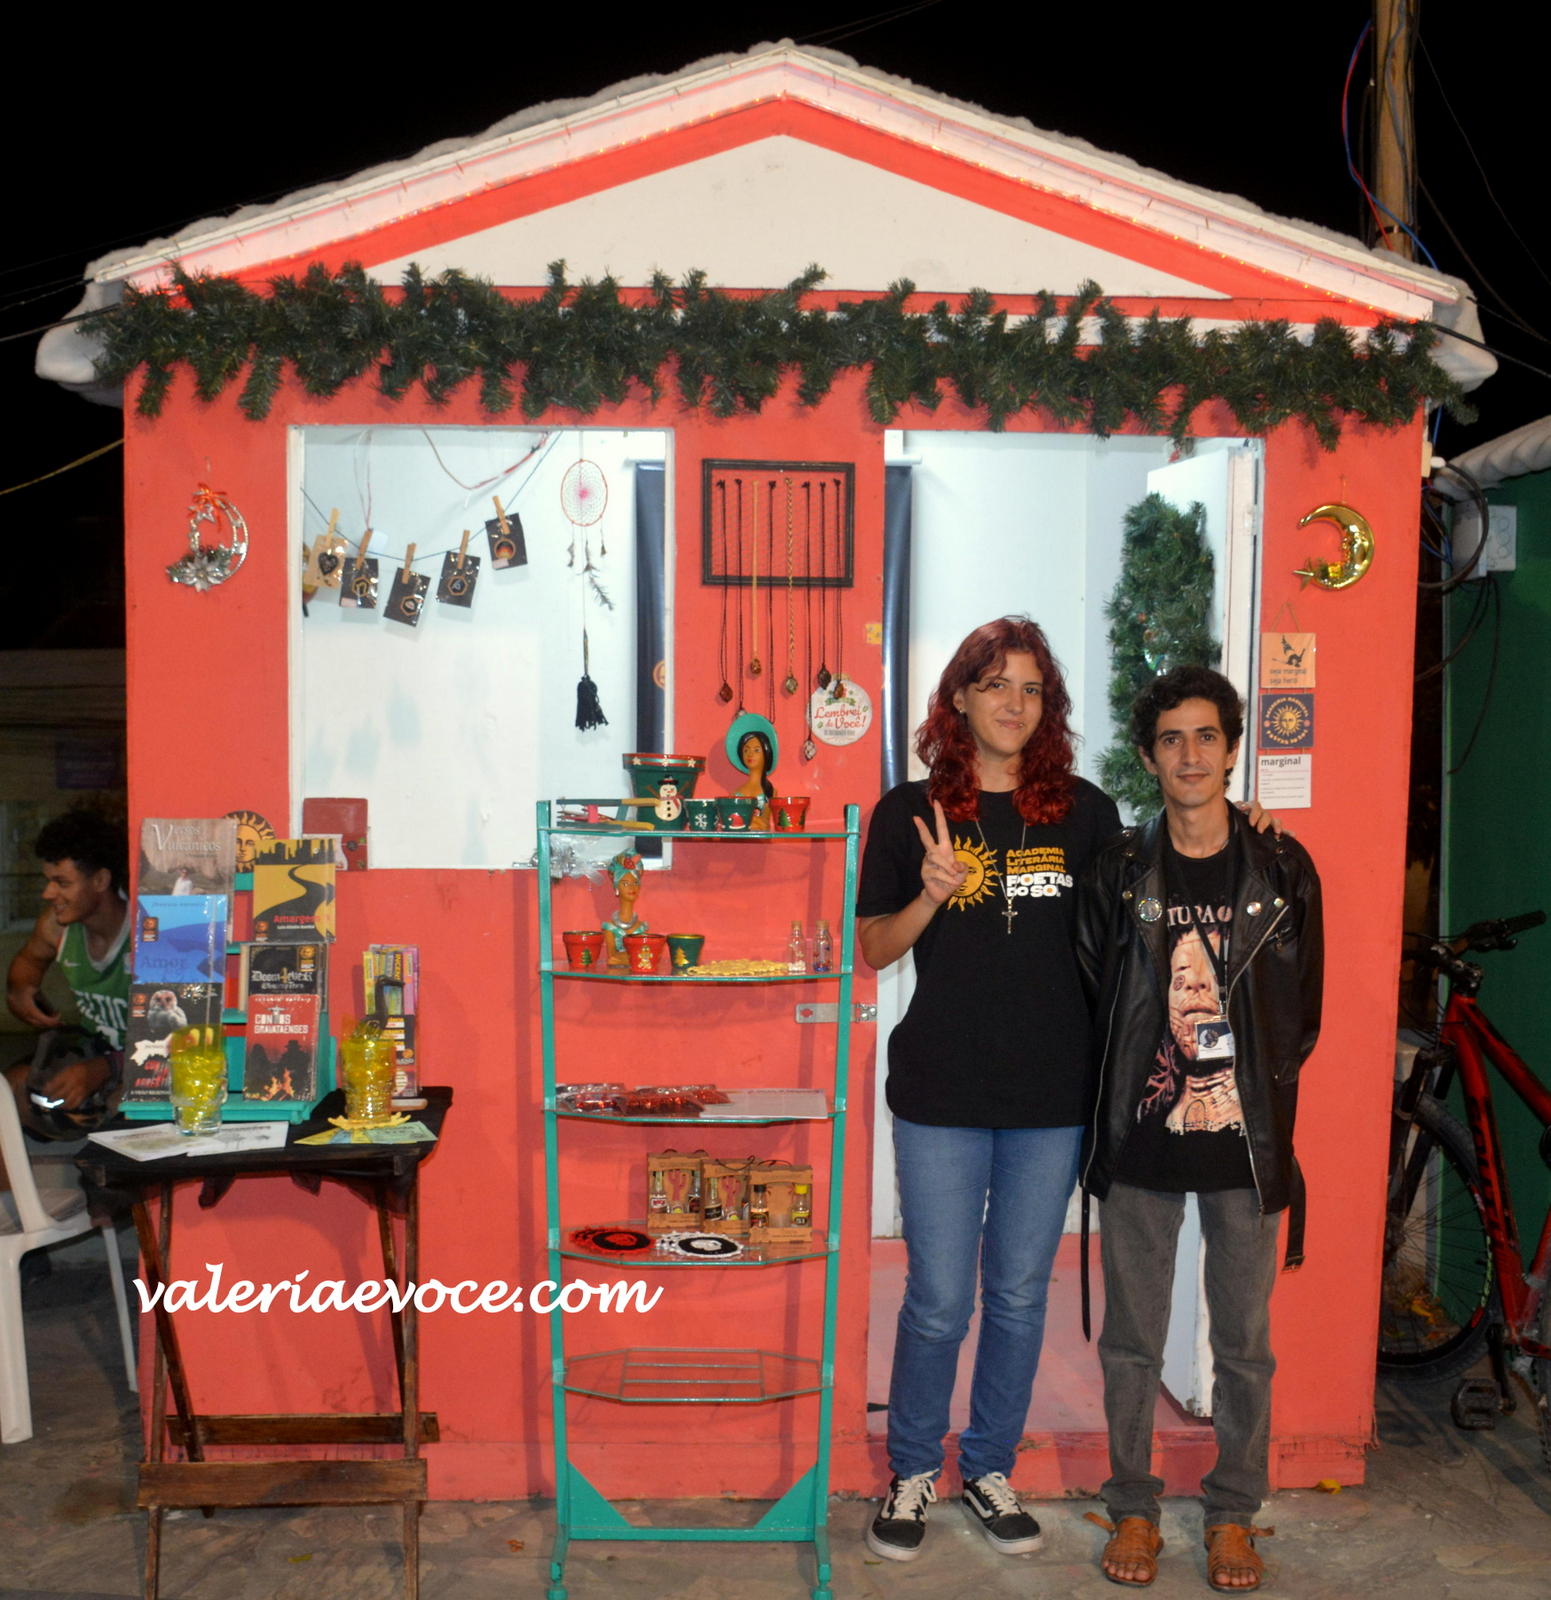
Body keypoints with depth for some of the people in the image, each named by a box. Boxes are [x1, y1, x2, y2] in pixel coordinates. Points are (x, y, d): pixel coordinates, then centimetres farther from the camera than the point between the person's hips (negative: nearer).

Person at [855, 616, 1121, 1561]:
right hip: (942, 1092, -2)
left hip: (1054, 1094, 2)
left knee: (1020, 1295, 14)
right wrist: (932, 895, -15)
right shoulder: (910, 813, 0)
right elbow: (876, 948, 2)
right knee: (940, 1300, 5)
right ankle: (913, 1473, 27)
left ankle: (991, 1471, 32)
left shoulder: (1084, 812, 3)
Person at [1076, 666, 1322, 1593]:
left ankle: (1235, 1514, 28)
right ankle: (1134, 1508, 27)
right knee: (1132, 1341, 10)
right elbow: (1090, 1003, 6)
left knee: (1245, 1344, 10)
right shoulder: (1117, 874, 0)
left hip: (1246, 1143, 0)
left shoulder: (1283, 871, 0)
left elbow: (1301, 1016, 7)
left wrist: (1254, 1094, 6)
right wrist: (1124, 1101, 4)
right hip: (1139, 1141, 0)